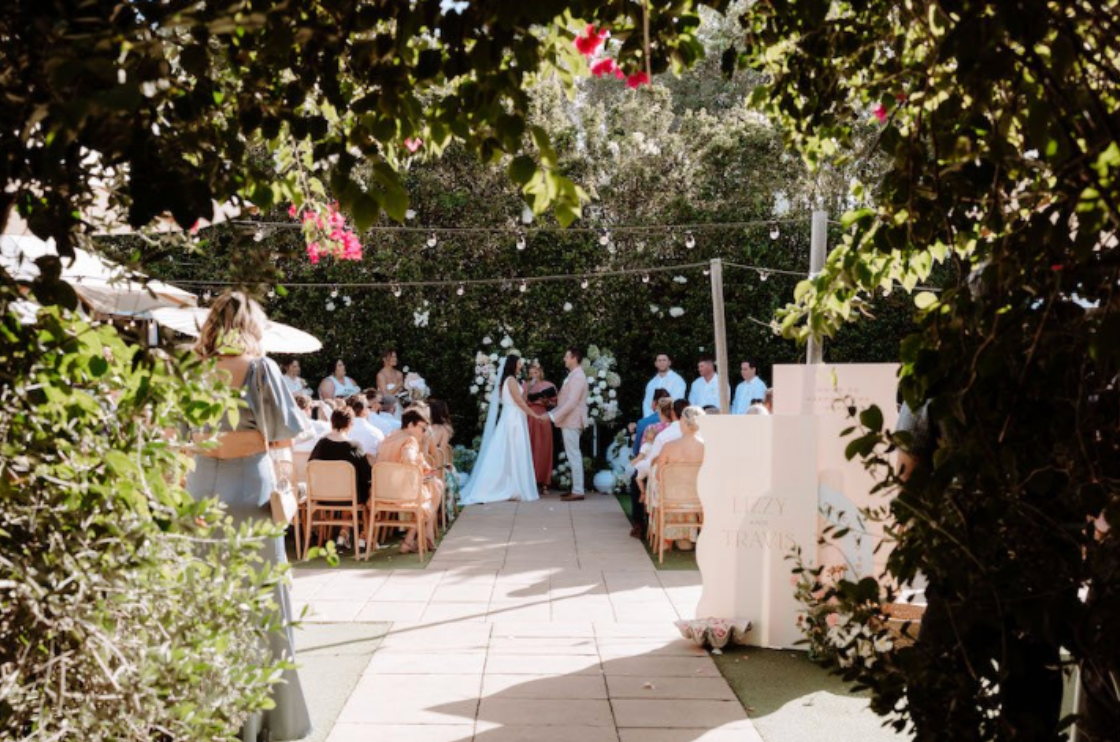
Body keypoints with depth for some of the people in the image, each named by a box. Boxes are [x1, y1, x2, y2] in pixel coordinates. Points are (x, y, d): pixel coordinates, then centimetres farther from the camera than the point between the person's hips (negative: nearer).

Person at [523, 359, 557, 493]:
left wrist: (546, 401, -9)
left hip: (543, 419, 0)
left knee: (543, 450, 1)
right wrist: (527, 389, -10)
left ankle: (544, 482, 5)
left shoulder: (548, 386, 7)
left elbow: (554, 404, 9)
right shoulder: (526, 385, 9)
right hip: (529, 419, 0)